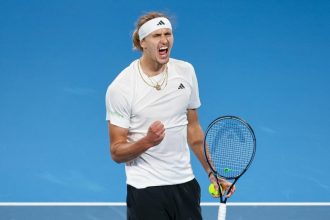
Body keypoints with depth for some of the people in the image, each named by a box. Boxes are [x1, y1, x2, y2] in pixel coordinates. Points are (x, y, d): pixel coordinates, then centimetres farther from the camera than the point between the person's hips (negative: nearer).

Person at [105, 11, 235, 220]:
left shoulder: (186, 71, 3)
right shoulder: (120, 87, -11)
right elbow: (116, 152, -10)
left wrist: (212, 172, 12)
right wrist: (148, 141, -27)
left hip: (185, 184, 4)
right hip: (145, 188, -4)